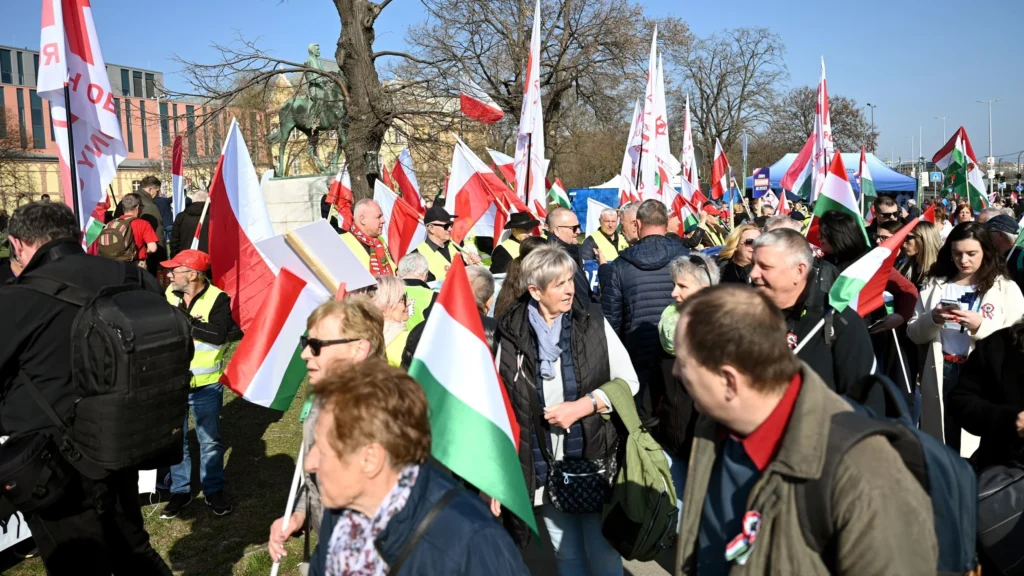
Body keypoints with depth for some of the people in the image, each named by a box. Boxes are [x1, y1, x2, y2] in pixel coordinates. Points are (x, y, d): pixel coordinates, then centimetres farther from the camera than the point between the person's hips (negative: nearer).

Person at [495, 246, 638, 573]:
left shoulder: (592, 322, -3)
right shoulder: (511, 332, -5)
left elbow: (628, 381, 0)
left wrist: (582, 406, -14)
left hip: (594, 456, 0)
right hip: (542, 465, 1)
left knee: (603, 554, 9)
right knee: (566, 556, 15)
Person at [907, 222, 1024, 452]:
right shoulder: (935, 285, 9)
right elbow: (914, 334, 8)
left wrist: (980, 326, -19)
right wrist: (932, 320, -12)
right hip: (941, 375, 2)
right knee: (942, 447, 9)